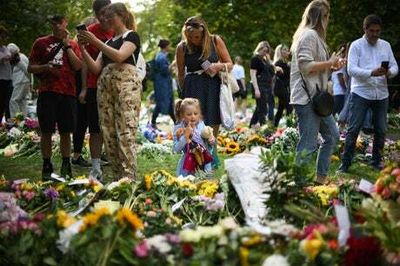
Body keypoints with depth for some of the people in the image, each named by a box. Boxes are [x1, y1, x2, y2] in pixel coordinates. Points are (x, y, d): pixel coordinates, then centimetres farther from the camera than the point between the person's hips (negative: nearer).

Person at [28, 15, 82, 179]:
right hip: (47, 92, -1)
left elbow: (77, 66, -2)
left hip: (67, 93, 1)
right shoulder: (41, 43, 8)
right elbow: (30, 68, 8)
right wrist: (46, 67, -11)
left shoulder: (72, 44, 13)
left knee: (65, 131, 3)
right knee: (46, 131, -2)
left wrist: (67, 45, -4)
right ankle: (46, 166, 5)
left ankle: (66, 166, 12)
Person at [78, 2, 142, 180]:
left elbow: (119, 56, -12)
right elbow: (95, 68, 17)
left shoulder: (131, 35, 6)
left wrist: (95, 41, -11)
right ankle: (117, 177, 3)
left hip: (126, 84, -7)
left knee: (126, 132, -15)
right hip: (105, 86, 7)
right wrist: (83, 48, 7)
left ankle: (129, 177, -18)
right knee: (109, 133, 0)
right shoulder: (108, 43, 25)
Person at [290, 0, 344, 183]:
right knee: (308, 145, -10)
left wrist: (332, 66, 15)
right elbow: (306, 66, -21)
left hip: (316, 99, 11)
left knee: (332, 136, 15)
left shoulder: (315, 35, 20)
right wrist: (330, 63, -10)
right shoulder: (309, 34, -12)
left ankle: (321, 178, 19)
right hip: (306, 99, -11)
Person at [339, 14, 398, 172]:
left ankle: (376, 162, 22)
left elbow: (395, 66, 9)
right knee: (353, 129, -5)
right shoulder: (356, 45, -1)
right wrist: (372, 73, -27)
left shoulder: (385, 45, 12)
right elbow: (351, 70, -12)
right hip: (361, 93, -4)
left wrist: (389, 72, -16)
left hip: (381, 94, 4)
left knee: (381, 130, 8)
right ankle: (345, 163, 2)